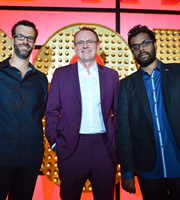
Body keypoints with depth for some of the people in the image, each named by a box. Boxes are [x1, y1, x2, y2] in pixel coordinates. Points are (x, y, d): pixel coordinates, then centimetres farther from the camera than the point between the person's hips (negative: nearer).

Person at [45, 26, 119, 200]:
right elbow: (52, 112, 3)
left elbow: (118, 112, 10)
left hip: (104, 147, 2)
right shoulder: (61, 74, 4)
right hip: (72, 147, -1)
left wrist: (116, 141, 3)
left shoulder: (111, 75, 8)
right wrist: (54, 142, -4)